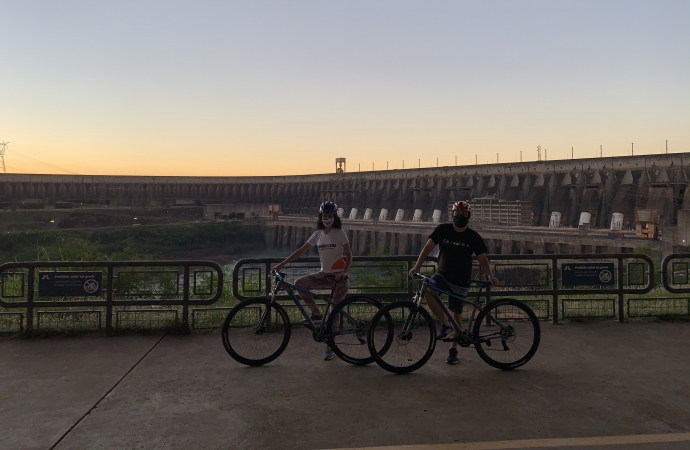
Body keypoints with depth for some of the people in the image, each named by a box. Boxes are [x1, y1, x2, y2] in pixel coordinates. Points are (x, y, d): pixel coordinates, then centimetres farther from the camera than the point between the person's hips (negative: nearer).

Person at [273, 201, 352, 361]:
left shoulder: (340, 233, -7)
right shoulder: (318, 234, 4)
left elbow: (348, 255, -6)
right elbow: (301, 251, 2)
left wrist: (344, 272, -24)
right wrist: (281, 264, -4)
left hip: (339, 276, -4)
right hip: (324, 274, 5)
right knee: (300, 283, -19)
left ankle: (330, 346, 10)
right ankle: (316, 314, -6)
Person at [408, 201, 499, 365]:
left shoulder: (473, 237, -4)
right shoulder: (443, 230, -4)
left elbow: (482, 259, -2)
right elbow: (428, 247, -8)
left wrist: (490, 275, -19)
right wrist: (417, 266, -19)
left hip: (461, 280, -1)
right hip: (442, 274, 1)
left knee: (456, 313, 2)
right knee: (427, 291, -29)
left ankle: (453, 349, 19)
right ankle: (446, 325, -14)